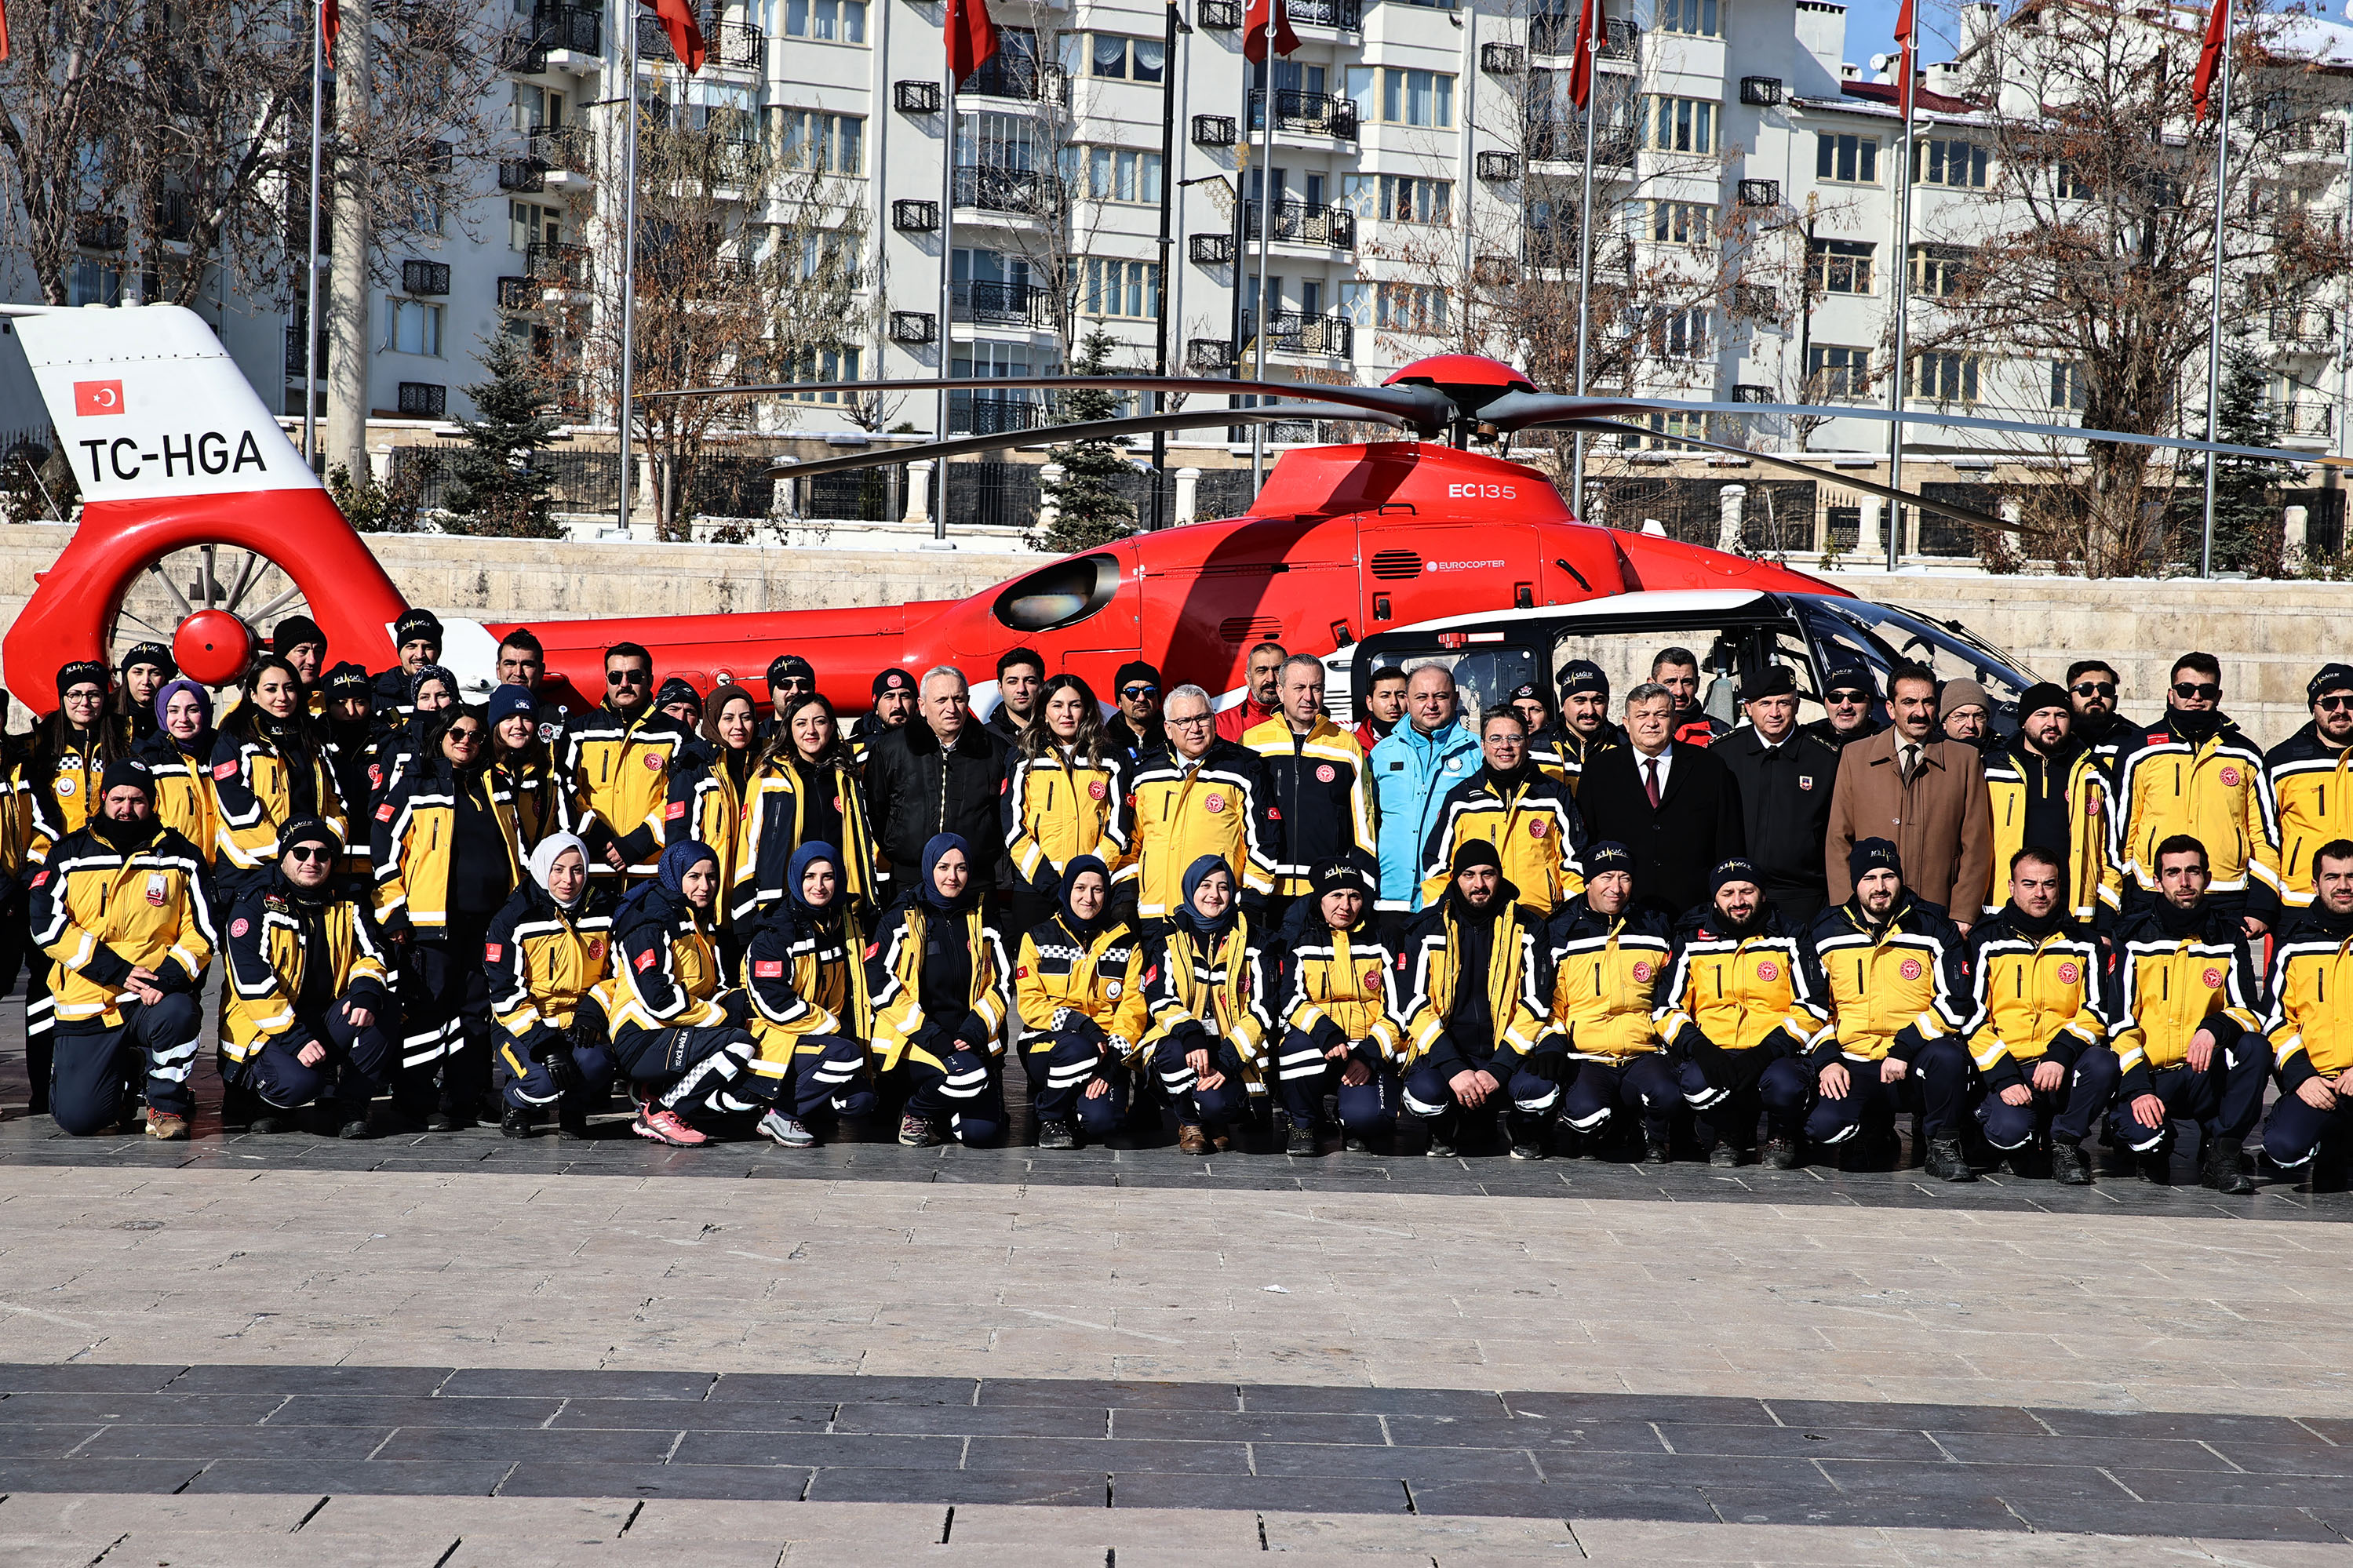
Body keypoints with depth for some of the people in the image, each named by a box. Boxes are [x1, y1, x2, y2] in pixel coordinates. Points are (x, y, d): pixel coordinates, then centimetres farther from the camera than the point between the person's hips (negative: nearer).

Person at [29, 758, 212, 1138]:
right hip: (87, 1005, 0)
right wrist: (116, 971, -15)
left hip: (153, 997, 0)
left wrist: (169, 976, -18)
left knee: (178, 1014, -36)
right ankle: (122, 1069, 25)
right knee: (78, 1118, -12)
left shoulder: (181, 856, 5)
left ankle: (167, 1102, -7)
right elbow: (47, 925, -7)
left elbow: (202, 931, 2)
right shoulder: (69, 854, 3)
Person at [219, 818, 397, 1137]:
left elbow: (371, 955, 1)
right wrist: (295, 1039, -24)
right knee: (298, 1081, -34)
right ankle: (264, 1102, 4)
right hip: (264, 1030, -5)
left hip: (325, 1023, 5)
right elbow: (253, 983, -15)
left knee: (383, 1012, -23)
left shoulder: (346, 908, 11)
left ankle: (347, 1102, -10)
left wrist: (366, 993, -25)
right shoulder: (256, 905, -6)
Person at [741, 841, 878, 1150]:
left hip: (827, 1034, 7)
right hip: (775, 1042, -7)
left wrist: (860, 1034, 3)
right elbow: (774, 1004, -20)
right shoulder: (773, 935, -13)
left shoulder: (845, 925, 9)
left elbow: (857, 991, 19)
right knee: (845, 1055, -31)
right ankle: (782, 1116, -17)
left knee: (861, 1101, -15)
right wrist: (834, 1027, -18)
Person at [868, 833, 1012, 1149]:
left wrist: (976, 1028, -9)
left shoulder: (981, 921, 10)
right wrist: (928, 1034, -17)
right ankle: (917, 1112, -3)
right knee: (967, 1075, -32)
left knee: (980, 1130, -14)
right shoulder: (901, 920, -1)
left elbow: (1001, 984, 10)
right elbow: (879, 982, -9)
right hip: (914, 1037, -3)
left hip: (970, 1038, 3)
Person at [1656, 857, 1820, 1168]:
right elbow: (1667, 1010, 6)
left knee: (1784, 1084, -35)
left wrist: (1765, 1052, -14)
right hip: (1712, 1055, 1)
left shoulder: (1788, 941, 8)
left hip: (1774, 1055, -1)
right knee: (1696, 1081, -34)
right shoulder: (1692, 944, 12)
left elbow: (1811, 1010, 1)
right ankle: (1727, 1138, 0)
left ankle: (1783, 1138, 1)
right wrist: (1700, 1049, -14)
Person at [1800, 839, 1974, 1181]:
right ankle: (1874, 1132, 10)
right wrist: (1827, 1060, -4)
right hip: (1854, 1065, 1)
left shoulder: (1934, 929, 2)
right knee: (1824, 1126, -28)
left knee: (1947, 1056, -36)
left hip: (1914, 1064, -1)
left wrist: (1904, 1049, -16)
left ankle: (1942, 1145, -9)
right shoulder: (1825, 934, 9)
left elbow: (1955, 1004, -4)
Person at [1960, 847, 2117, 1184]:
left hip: (2063, 1068, 2)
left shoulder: (2084, 945, 13)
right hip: (2006, 1070, -2)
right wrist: (2003, 1078, -14)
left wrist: (2061, 1055, -17)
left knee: (2103, 1064, -32)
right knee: (2010, 1129, -33)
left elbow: (2096, 1014, 4)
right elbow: (1971, 1020, 0)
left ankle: (2064, 1144, -8)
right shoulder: (1986, 942, 7)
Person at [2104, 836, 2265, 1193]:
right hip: (2149, 1074, -2)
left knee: (2255, 1047, -29)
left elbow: (2249, 1014, -2)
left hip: (2207, 1077, 2)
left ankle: (2220, 1154, -15)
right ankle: (2156, 1150, 7)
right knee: (2138, 1132, -34)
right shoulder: (2136, 939, 2)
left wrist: (2214, 1029, -26)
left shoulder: (2228, 938, 7)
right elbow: (2120, 1023, -4)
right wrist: (2138, 1088, -19)